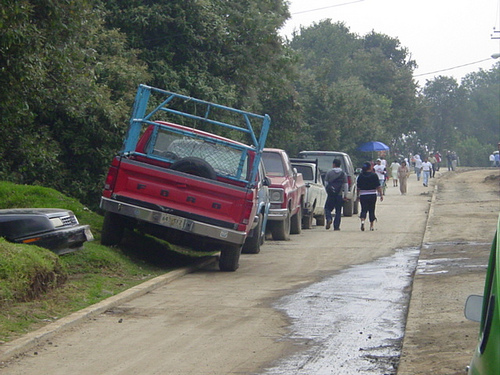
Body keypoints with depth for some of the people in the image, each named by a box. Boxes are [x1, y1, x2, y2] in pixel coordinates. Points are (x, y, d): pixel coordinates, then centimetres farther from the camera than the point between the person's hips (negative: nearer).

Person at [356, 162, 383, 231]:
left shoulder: (360, 176, 0)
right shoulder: (374, 175, -4)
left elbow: (358, 187, 5)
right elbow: (378, 186, -5)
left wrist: (358, 195, 15)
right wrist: (381, 195, 1)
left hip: (363, 195, 1)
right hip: (372, 195, -1)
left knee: (364, 209, 4)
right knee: (372, 210, 9)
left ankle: (362, 220, -23)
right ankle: (371, 226, 12)